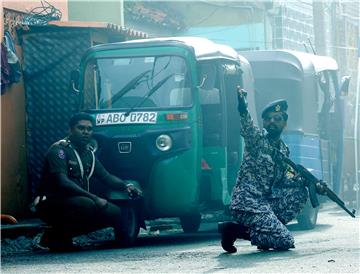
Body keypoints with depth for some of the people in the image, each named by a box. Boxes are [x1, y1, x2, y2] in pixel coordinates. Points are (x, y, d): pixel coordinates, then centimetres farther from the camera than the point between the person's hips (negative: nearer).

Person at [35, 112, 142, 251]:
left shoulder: (88, 153, 14)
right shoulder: (59, 150, -13)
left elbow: (106, 176, 15)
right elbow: (62, 182, -24)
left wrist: (126, 186, -7)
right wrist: (94, 198, -29)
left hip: (75, 201, 9)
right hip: (51, 203, -9)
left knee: (114, 212, -3)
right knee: (86, 204, -35)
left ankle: (65, 235, 2)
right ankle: (55, 235, -14)